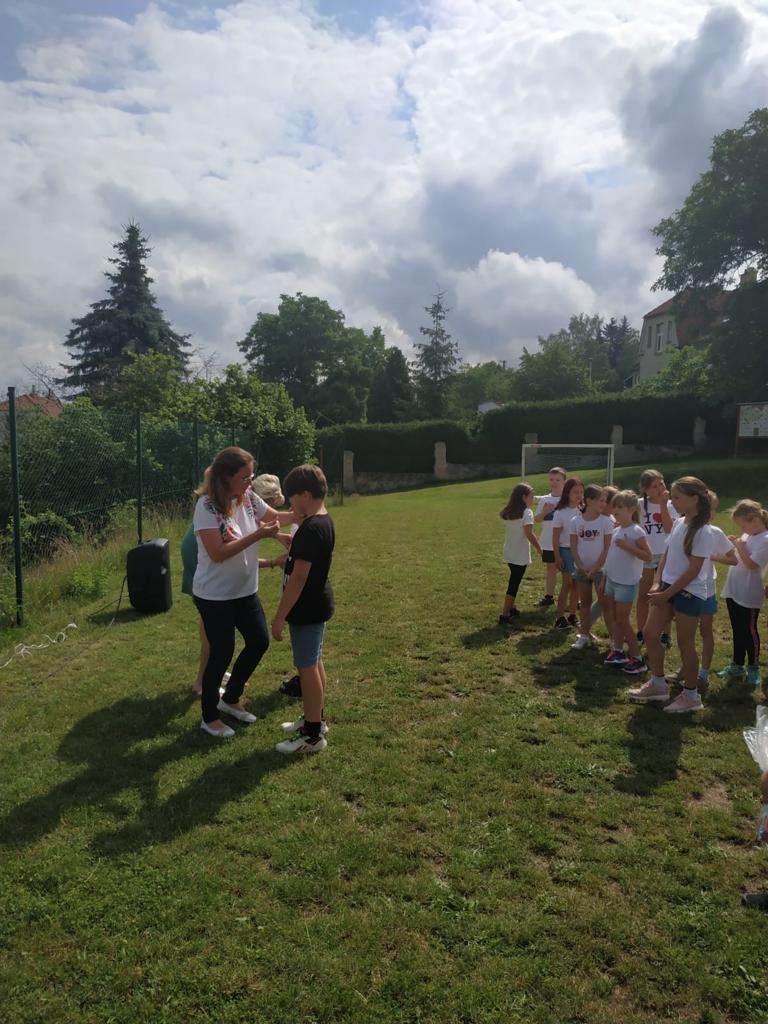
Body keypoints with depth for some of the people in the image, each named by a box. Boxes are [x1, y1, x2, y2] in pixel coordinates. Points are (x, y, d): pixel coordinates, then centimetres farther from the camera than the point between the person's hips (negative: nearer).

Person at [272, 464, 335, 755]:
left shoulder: (310, 529, -25)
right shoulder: (325, 522, 6)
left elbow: (298, 578, -25)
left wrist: (279, 616, -20)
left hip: (306, 609, -10)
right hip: (318, 605, 10)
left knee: (307, 667, 1)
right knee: (315, 663, 19)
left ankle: (313, 735, 12)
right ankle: (315, 719, 34)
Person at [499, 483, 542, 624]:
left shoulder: (508, 512, 8)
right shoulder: (526, 512, -14)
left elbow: (508, 531, 8)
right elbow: (529, 534, -22)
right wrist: (539, 549, -13)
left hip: (509, 553, 7)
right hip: (520, 555, -7)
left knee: (514, 581, 22)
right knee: (514, 584, -2)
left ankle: (511, 608, 31)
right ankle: (505, 615, -1)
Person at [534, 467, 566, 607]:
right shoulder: (544, 499, 3)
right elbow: (536, 519, 4)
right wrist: (545, 512, -13)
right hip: (548, 542, 4)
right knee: (551, 569, 17)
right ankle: (549, 596, 28)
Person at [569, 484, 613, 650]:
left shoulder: (606, 521, -9)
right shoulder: (576, 521, -3)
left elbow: (607, 548, -9)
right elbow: (573, 547, 0)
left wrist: (595, 568, -12)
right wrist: (581, 567, -9)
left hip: (601, 569, -3)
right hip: (582, 569, 3)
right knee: (585, 602, 12)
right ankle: (585, 636, 21)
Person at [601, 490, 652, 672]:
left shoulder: (636, 531, -16)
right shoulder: (616, 530, 8)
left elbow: (648, 556, -20)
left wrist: (628, 546, -27)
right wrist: (604, 578, 16)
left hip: (627, 583, -8)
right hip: (612, 580, 8)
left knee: (622, 620, -3)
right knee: (613, 617, 13)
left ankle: (637, 658, 8)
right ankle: (618, 651, 26)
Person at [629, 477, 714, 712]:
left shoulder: (702, 532, -18)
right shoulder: (679, 523, 6)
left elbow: (693, 571, -19)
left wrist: (665, 594, -16)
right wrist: (657, 583, 0)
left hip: (689, 593, -8)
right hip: (668, 587, 8)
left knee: (685, 644, 3)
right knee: (650, 633, 9)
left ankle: (690, 695, 20)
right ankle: (658, 684, 25)